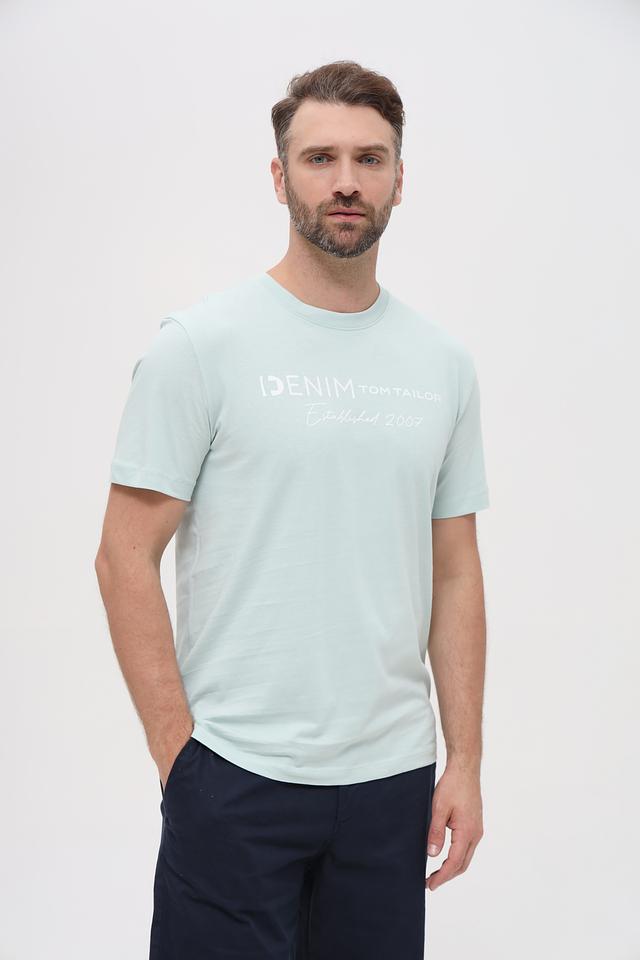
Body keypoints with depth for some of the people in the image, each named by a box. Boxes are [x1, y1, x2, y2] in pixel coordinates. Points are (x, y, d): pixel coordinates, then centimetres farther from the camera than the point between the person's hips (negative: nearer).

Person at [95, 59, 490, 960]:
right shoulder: (203, 343, -8)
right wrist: (179, 753, -10)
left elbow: (454, 571, 10)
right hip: (236, 779, -4)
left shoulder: (443, 363, 7)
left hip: (391, 778, 5)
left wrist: (465, 759, 5)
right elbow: (126, 558, -8)